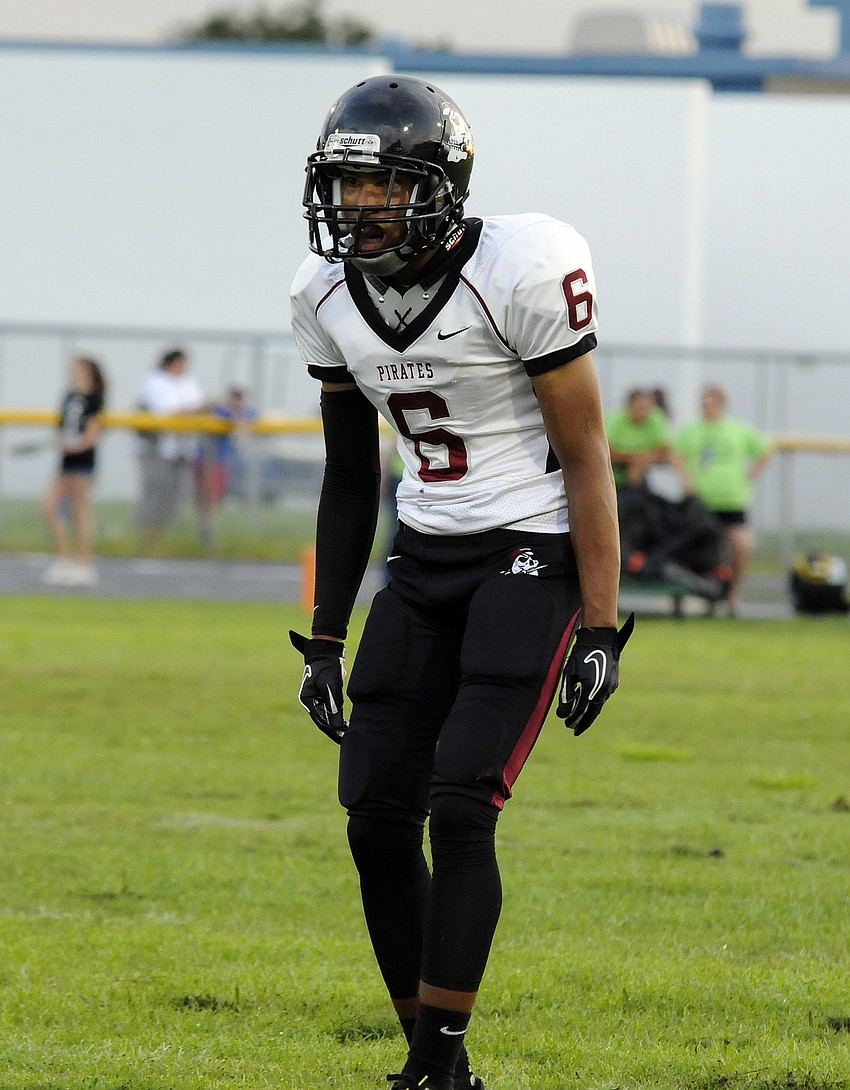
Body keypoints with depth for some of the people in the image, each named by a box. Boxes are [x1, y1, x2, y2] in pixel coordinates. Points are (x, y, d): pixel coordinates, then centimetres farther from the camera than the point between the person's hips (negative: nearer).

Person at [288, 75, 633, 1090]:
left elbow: (586, 461, -12)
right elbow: (350, 480, 12)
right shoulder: (330, 294, 2)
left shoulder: (519, 274, -17)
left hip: (531, 551, -6)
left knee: (459, 807, -17)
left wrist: (599, 629, -15)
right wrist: (325, 640, 13)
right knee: (377, 815, -2)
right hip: (426, 556, 6)